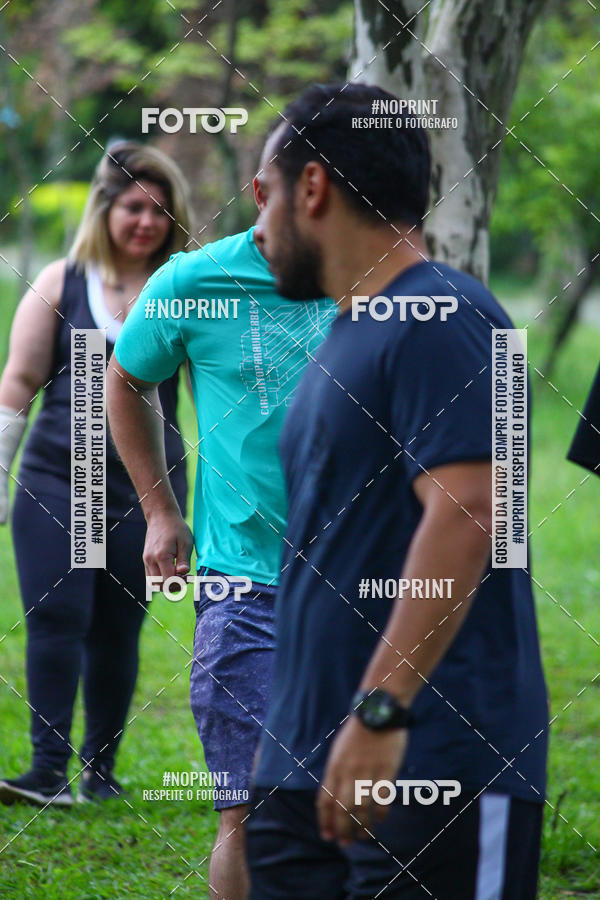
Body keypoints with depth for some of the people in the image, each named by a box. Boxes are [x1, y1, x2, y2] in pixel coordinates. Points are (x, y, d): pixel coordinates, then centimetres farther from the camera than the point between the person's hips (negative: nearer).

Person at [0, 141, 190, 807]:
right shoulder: (61, 283, 4)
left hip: (147, 482, 0)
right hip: (57, 476, 0)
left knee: (116, 628, 5)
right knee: (54, 618, -8)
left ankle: (100, 771, 16)